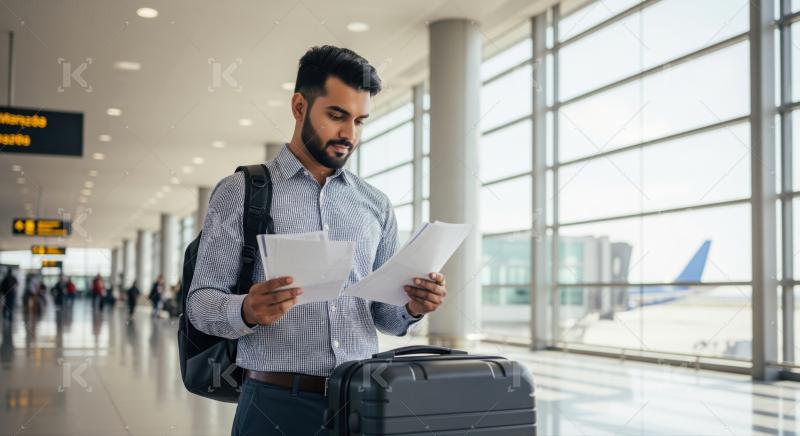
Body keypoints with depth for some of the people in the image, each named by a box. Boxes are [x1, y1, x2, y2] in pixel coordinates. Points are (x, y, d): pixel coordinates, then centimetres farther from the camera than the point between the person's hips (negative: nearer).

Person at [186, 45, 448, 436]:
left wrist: (412, 307, -9)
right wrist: (248, 312, -26)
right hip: (278, 404, -3)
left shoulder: (376, 206, 9)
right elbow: (201, 301, -5)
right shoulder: (239, 193, -1)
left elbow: (384, 314, 13)